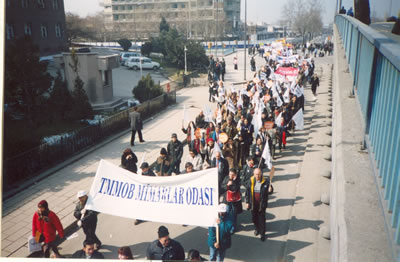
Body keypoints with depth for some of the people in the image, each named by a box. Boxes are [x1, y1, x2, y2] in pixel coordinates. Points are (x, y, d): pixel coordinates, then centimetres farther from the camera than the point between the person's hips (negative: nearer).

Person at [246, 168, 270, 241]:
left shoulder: (265, 181, -14)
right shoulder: (251, 181, -7)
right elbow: (248, 192, 0)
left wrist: (270, 188, -30)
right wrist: (247, 202, 0)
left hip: (262, 204, -3)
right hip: (253, 204, 3)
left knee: (262, 219, 6)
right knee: (254, 218, 19)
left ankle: (262, 234, 22)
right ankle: (257, 229, 46)